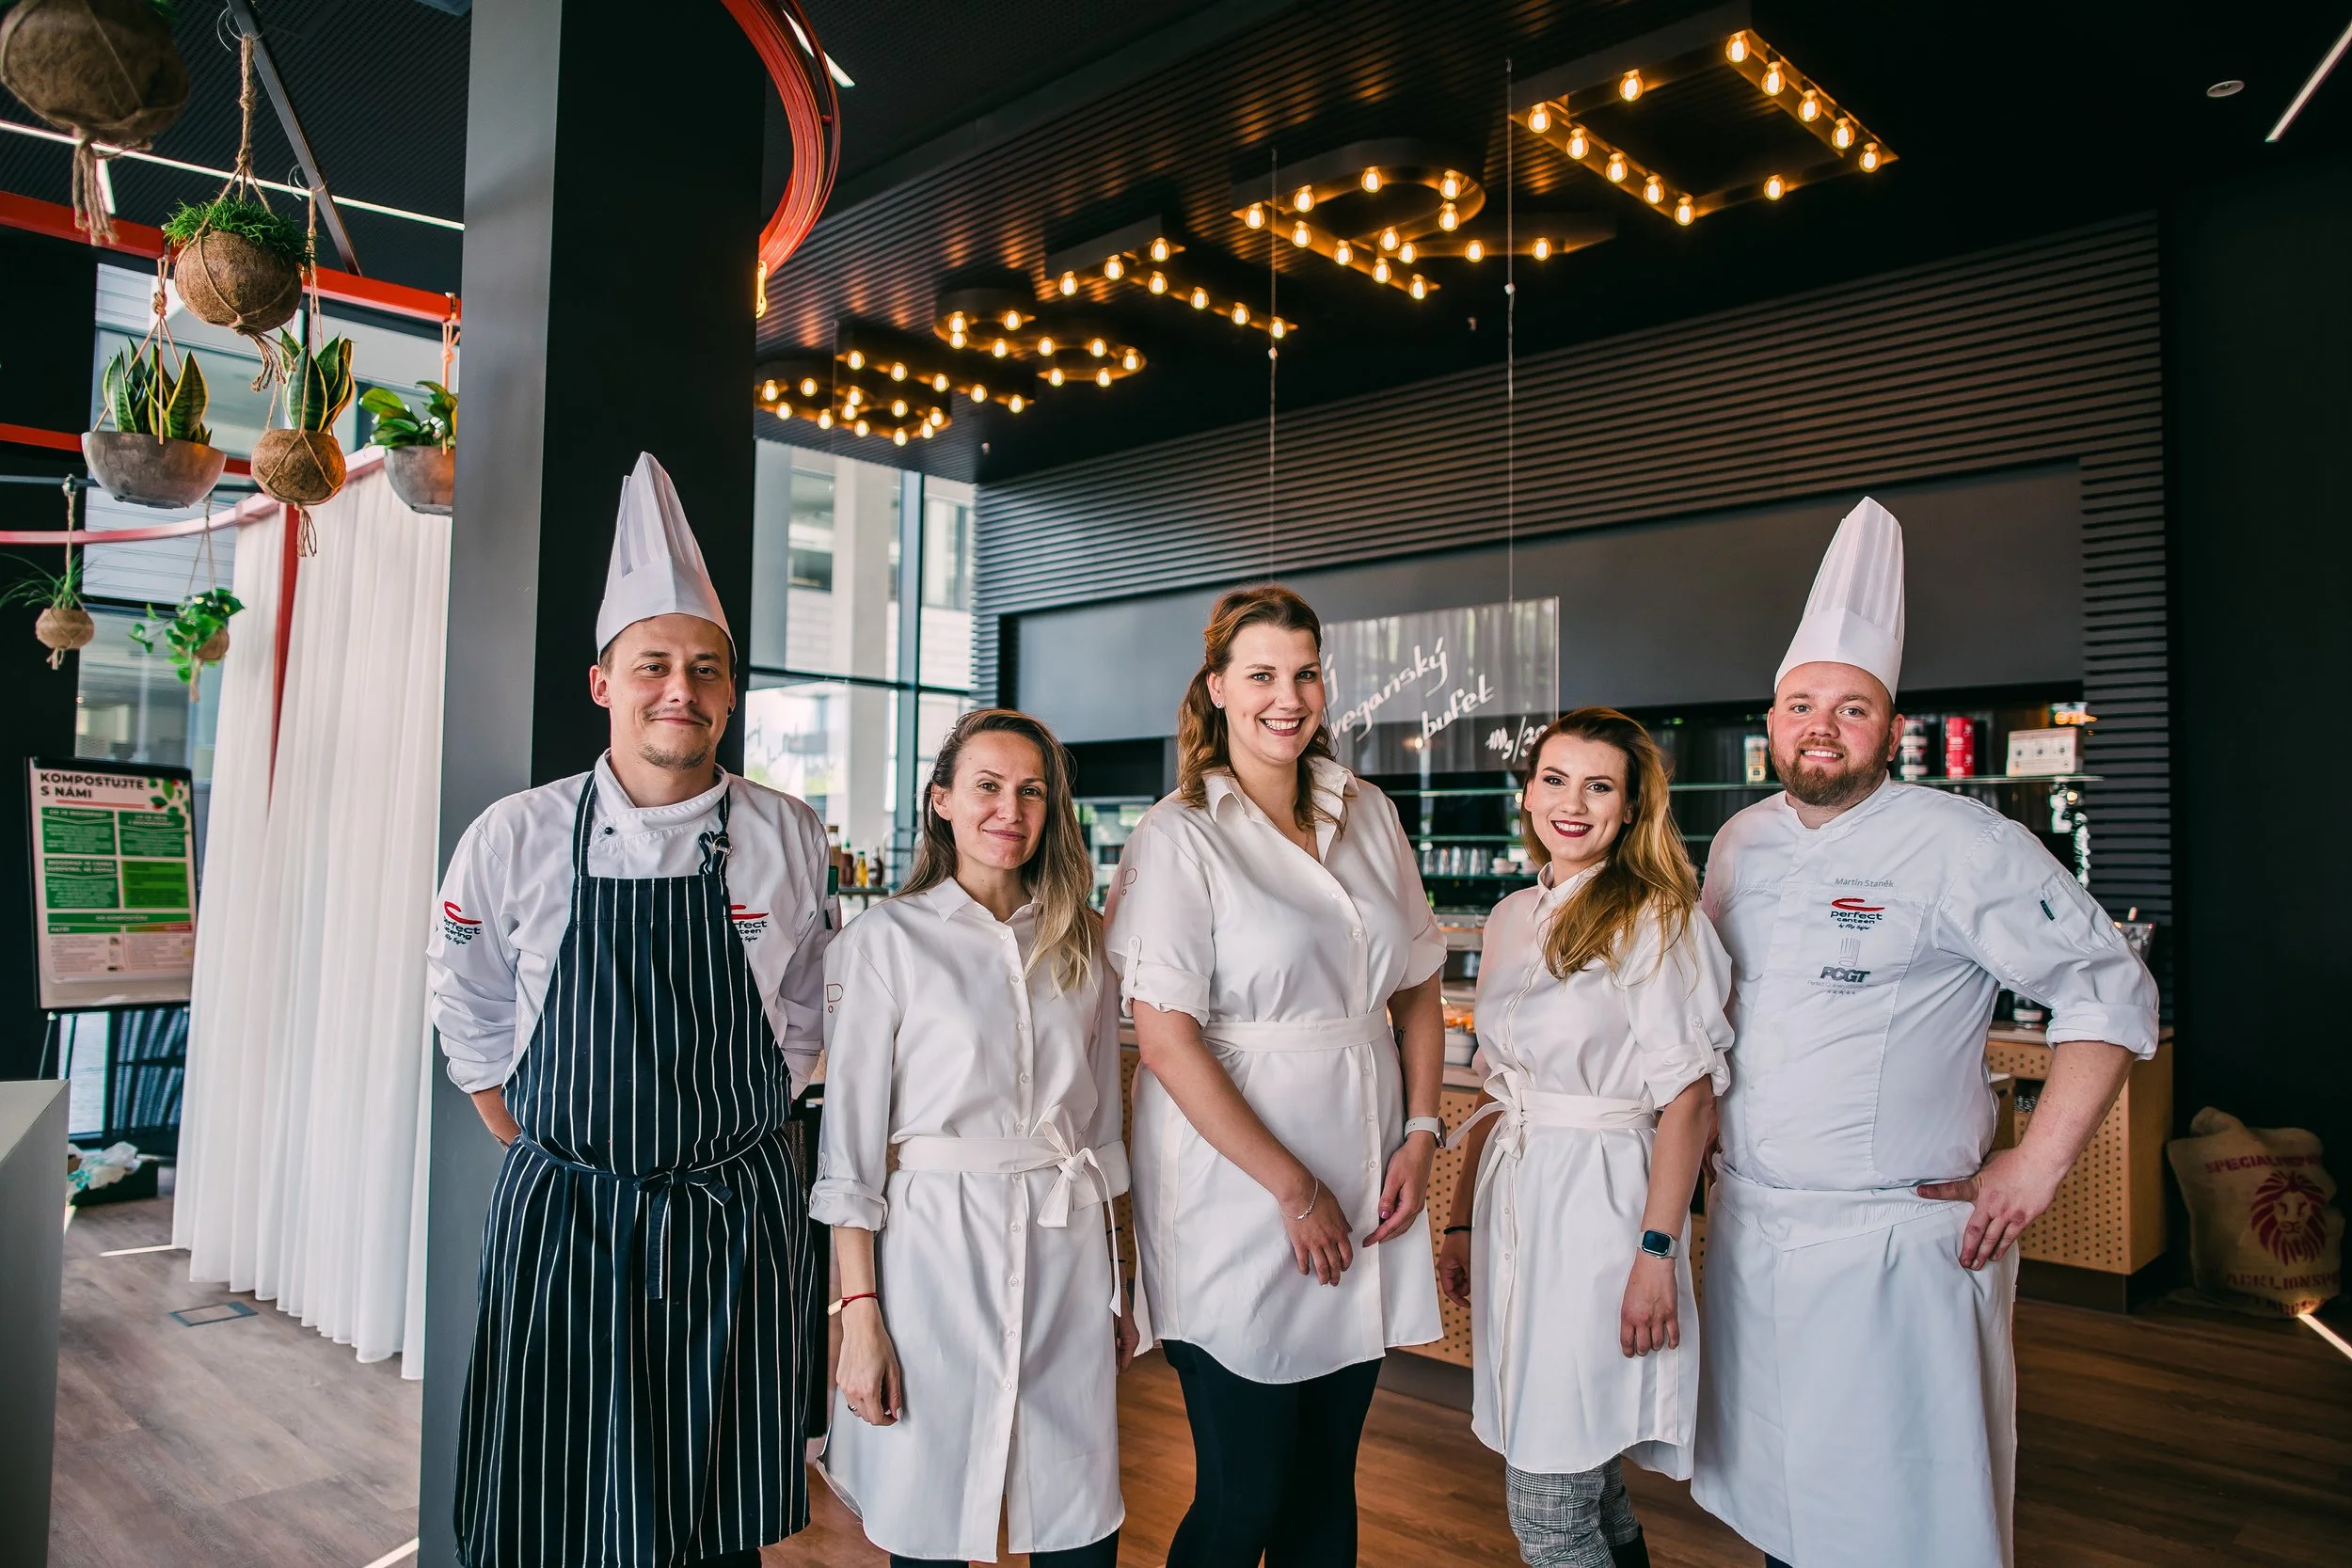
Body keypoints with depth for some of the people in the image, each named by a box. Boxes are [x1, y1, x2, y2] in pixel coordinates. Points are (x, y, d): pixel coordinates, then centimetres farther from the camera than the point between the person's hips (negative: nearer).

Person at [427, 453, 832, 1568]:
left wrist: (722, 1134, 8)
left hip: (736, 1221, 0)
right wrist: (542, 1153, 7)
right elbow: (471, 1024, 9)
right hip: (558, 1220, 0)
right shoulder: (515, 838, -5)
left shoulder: (790, 841, -4)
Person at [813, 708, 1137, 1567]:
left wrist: (1117, 1287, 11)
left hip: (1068, 1252, 3)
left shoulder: (1083, 944, 8)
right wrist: (860, 1311, -9)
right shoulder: (887, 938, -4)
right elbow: (851, 1144, -5)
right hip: (936, 1247, -3)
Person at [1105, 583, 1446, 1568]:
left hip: (1364, 1198, 5)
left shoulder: (1367, 816, 9)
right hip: (1239, 1201, -5)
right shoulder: (1179, 836, -8)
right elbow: (1166, 1038, -14)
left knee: (1327, 1485, 15)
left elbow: (1418, 987, 15)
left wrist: (1421, 1133, 2)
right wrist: (1295, 1190, -14)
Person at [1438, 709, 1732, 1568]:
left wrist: (1656, 1253, -17)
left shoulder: (1657, 921, -9)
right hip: (1512, 1204, 7)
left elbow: (1689, 1102, -12)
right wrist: (1461, 1223, 14)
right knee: (1584, 1488, 17)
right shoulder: (1512, 919, 11)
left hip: (1599, 1204, -6)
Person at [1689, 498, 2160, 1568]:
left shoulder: (1962, 846, -11)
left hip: (1896, 1236, -5)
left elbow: (2110, 994, -9)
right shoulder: (1741, 843, 7)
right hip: (1748, 1227, 6)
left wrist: (2039, 1162, -14)